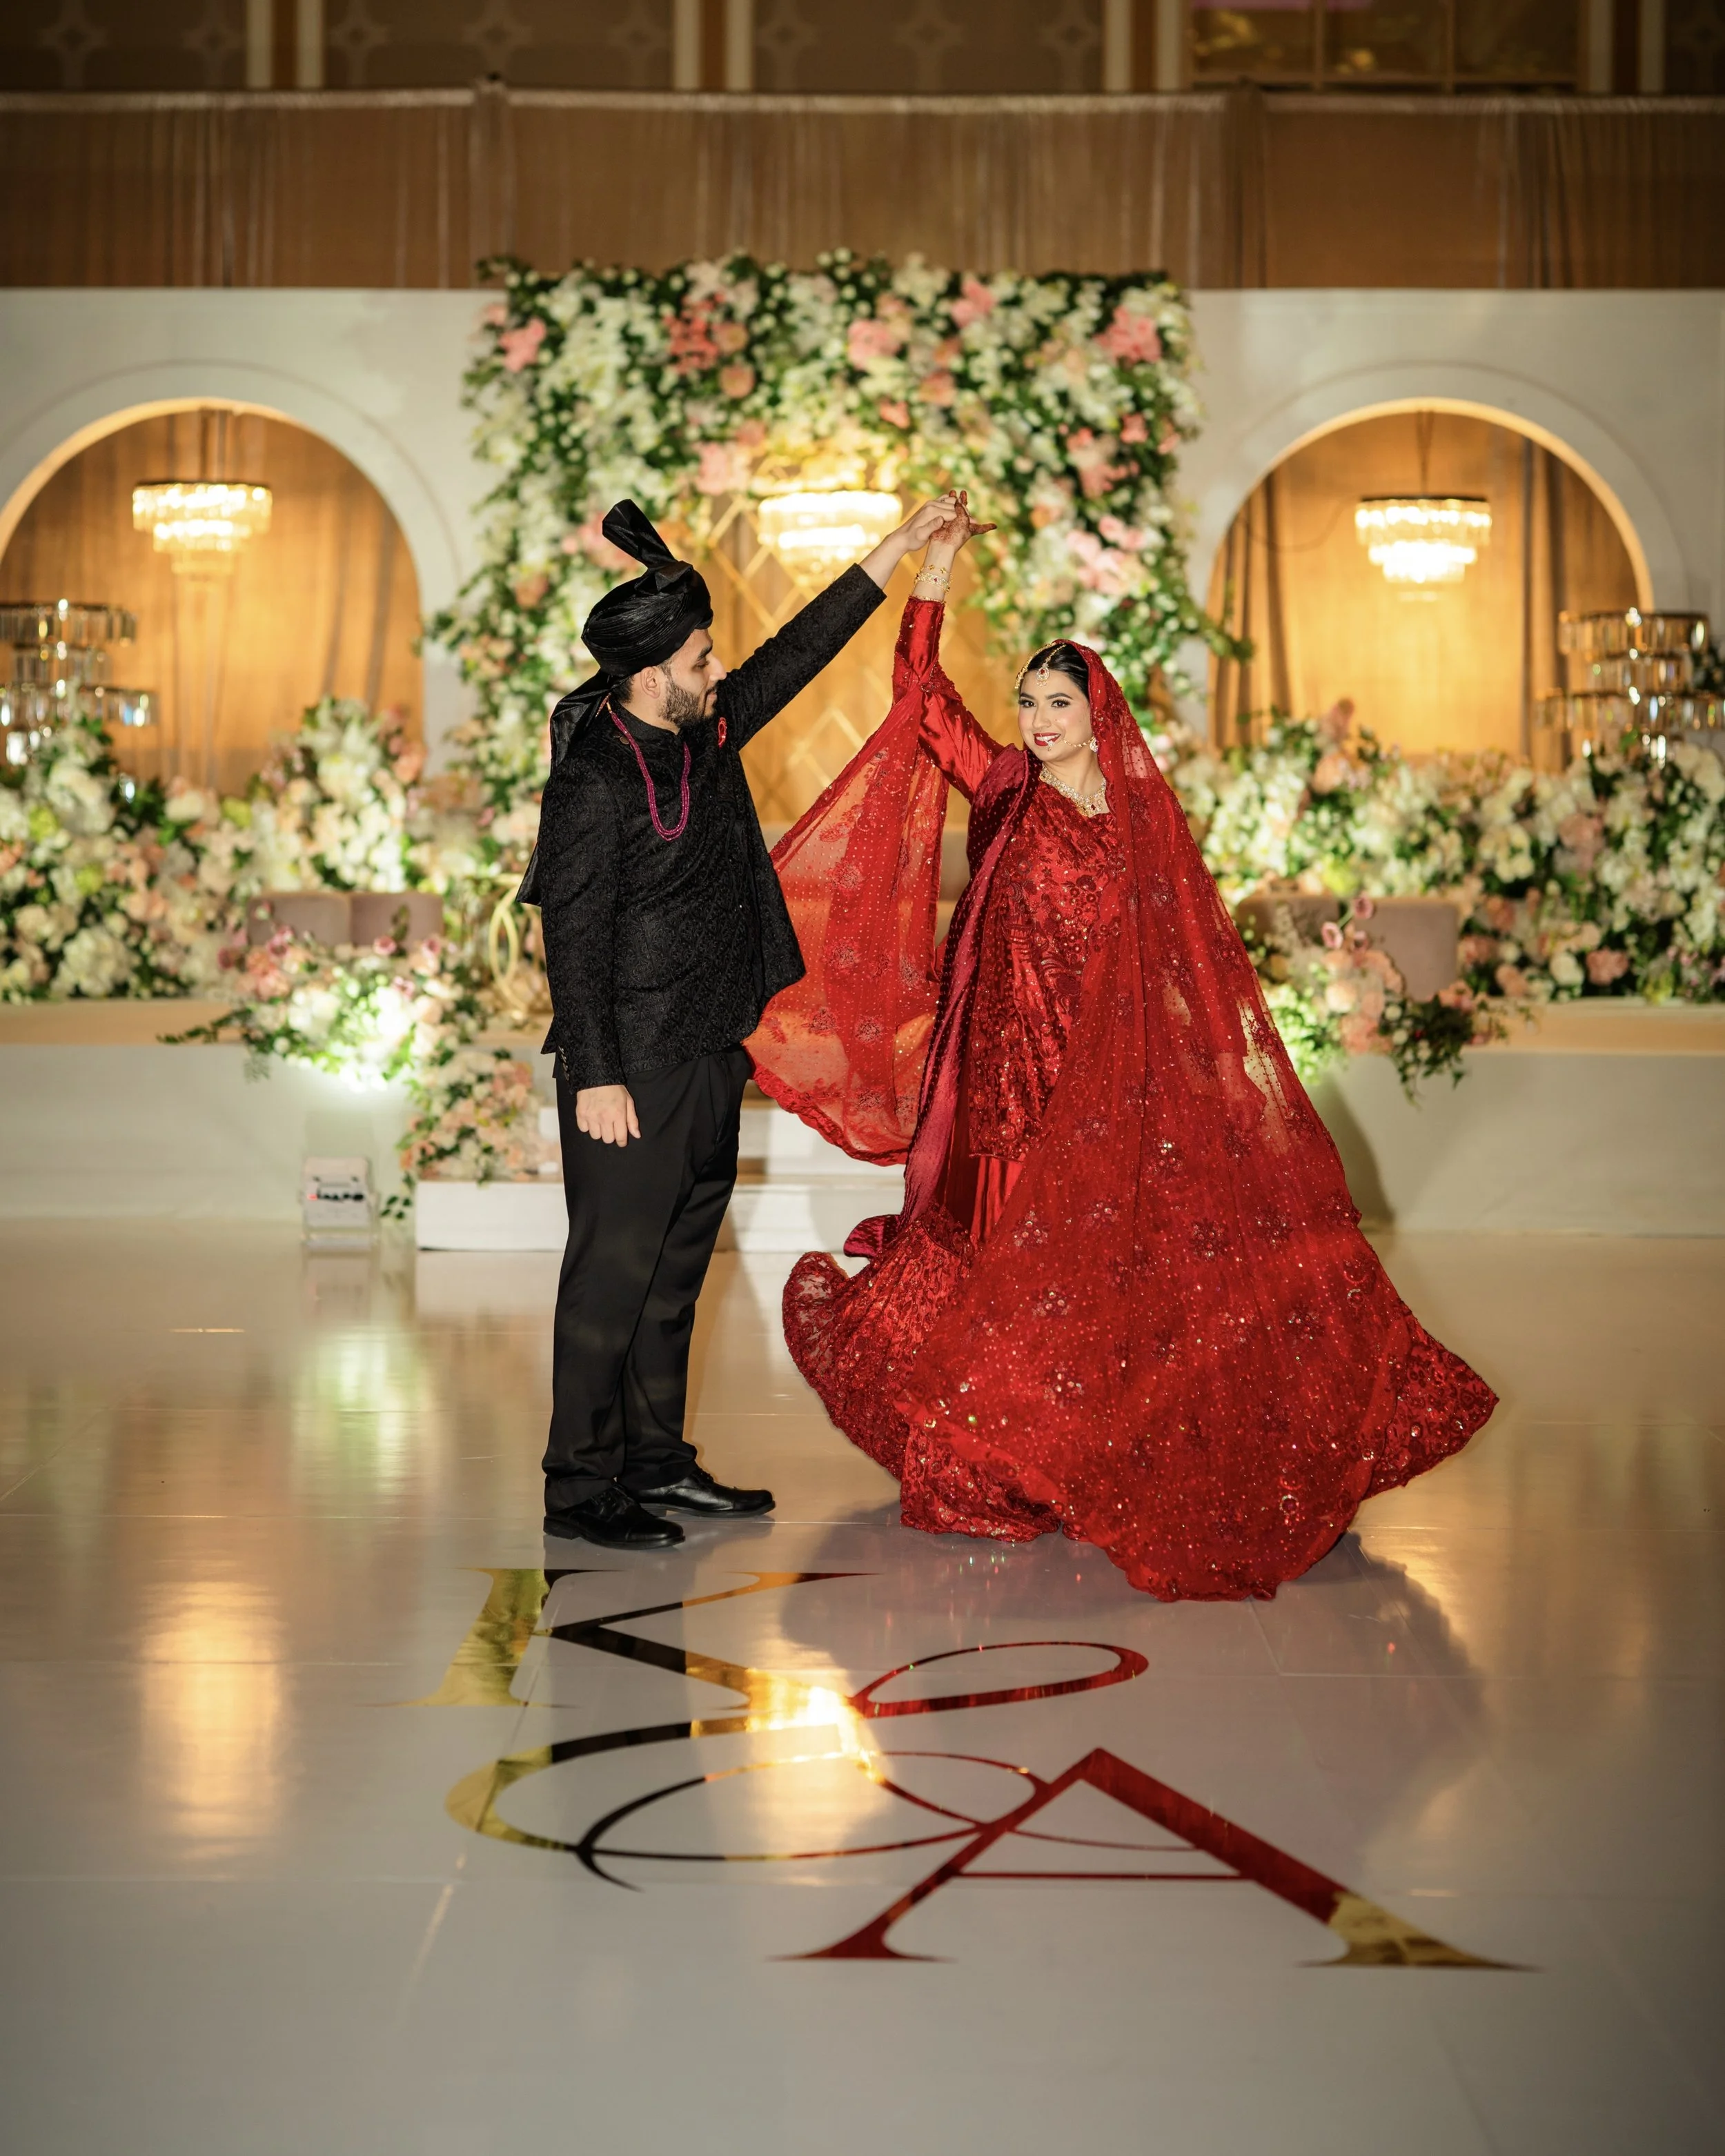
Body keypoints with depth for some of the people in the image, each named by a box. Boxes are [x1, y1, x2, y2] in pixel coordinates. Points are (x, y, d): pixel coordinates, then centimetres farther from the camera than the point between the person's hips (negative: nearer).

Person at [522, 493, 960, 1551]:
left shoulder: (707, 738, 9)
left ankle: (657, 1462, 23)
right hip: (634, 1074, -9)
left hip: (711, 1060, 9)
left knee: (677, 1267, 13)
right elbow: (574, 939, -16)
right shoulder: (595, 781, -15)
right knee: (615, 1270, -4)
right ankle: (580, 1485, 3)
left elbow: (798, 652, 19)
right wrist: (594, 1077, -19)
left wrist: (899, 548, 20)